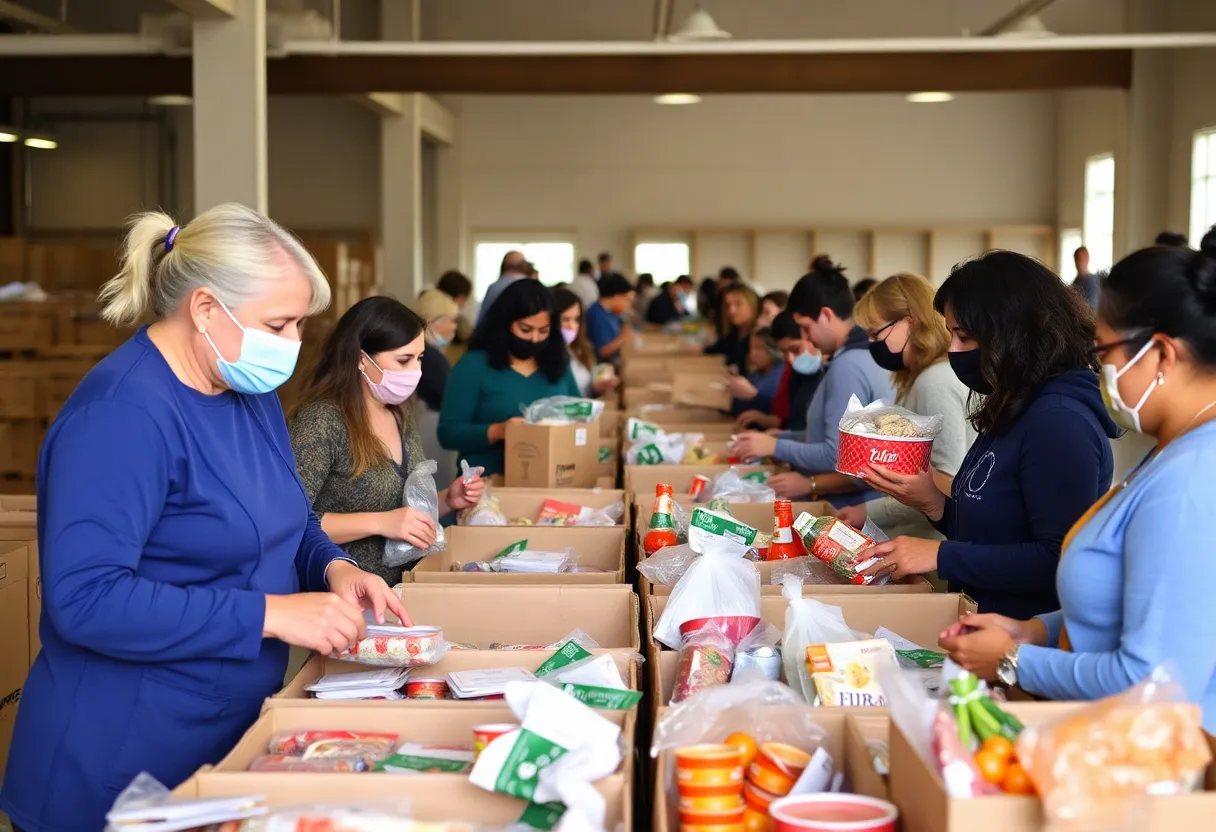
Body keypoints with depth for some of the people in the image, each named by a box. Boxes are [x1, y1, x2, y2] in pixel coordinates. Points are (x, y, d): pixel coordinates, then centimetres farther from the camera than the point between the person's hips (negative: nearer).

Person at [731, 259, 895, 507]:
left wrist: (775, 447, -11)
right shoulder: (871, 354, 10)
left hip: (850, 507, -9)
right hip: (870, 502, 10)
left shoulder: (848, 366, -20)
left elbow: (838, 456, -22)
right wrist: (782, 438, 12)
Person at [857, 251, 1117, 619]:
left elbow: (1058, 562, -21)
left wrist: (941, 556, -16)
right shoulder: (1012, 412, 14)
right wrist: (934, 505, 1)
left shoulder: (1059, 421, -15)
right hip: (981, 624, 8)